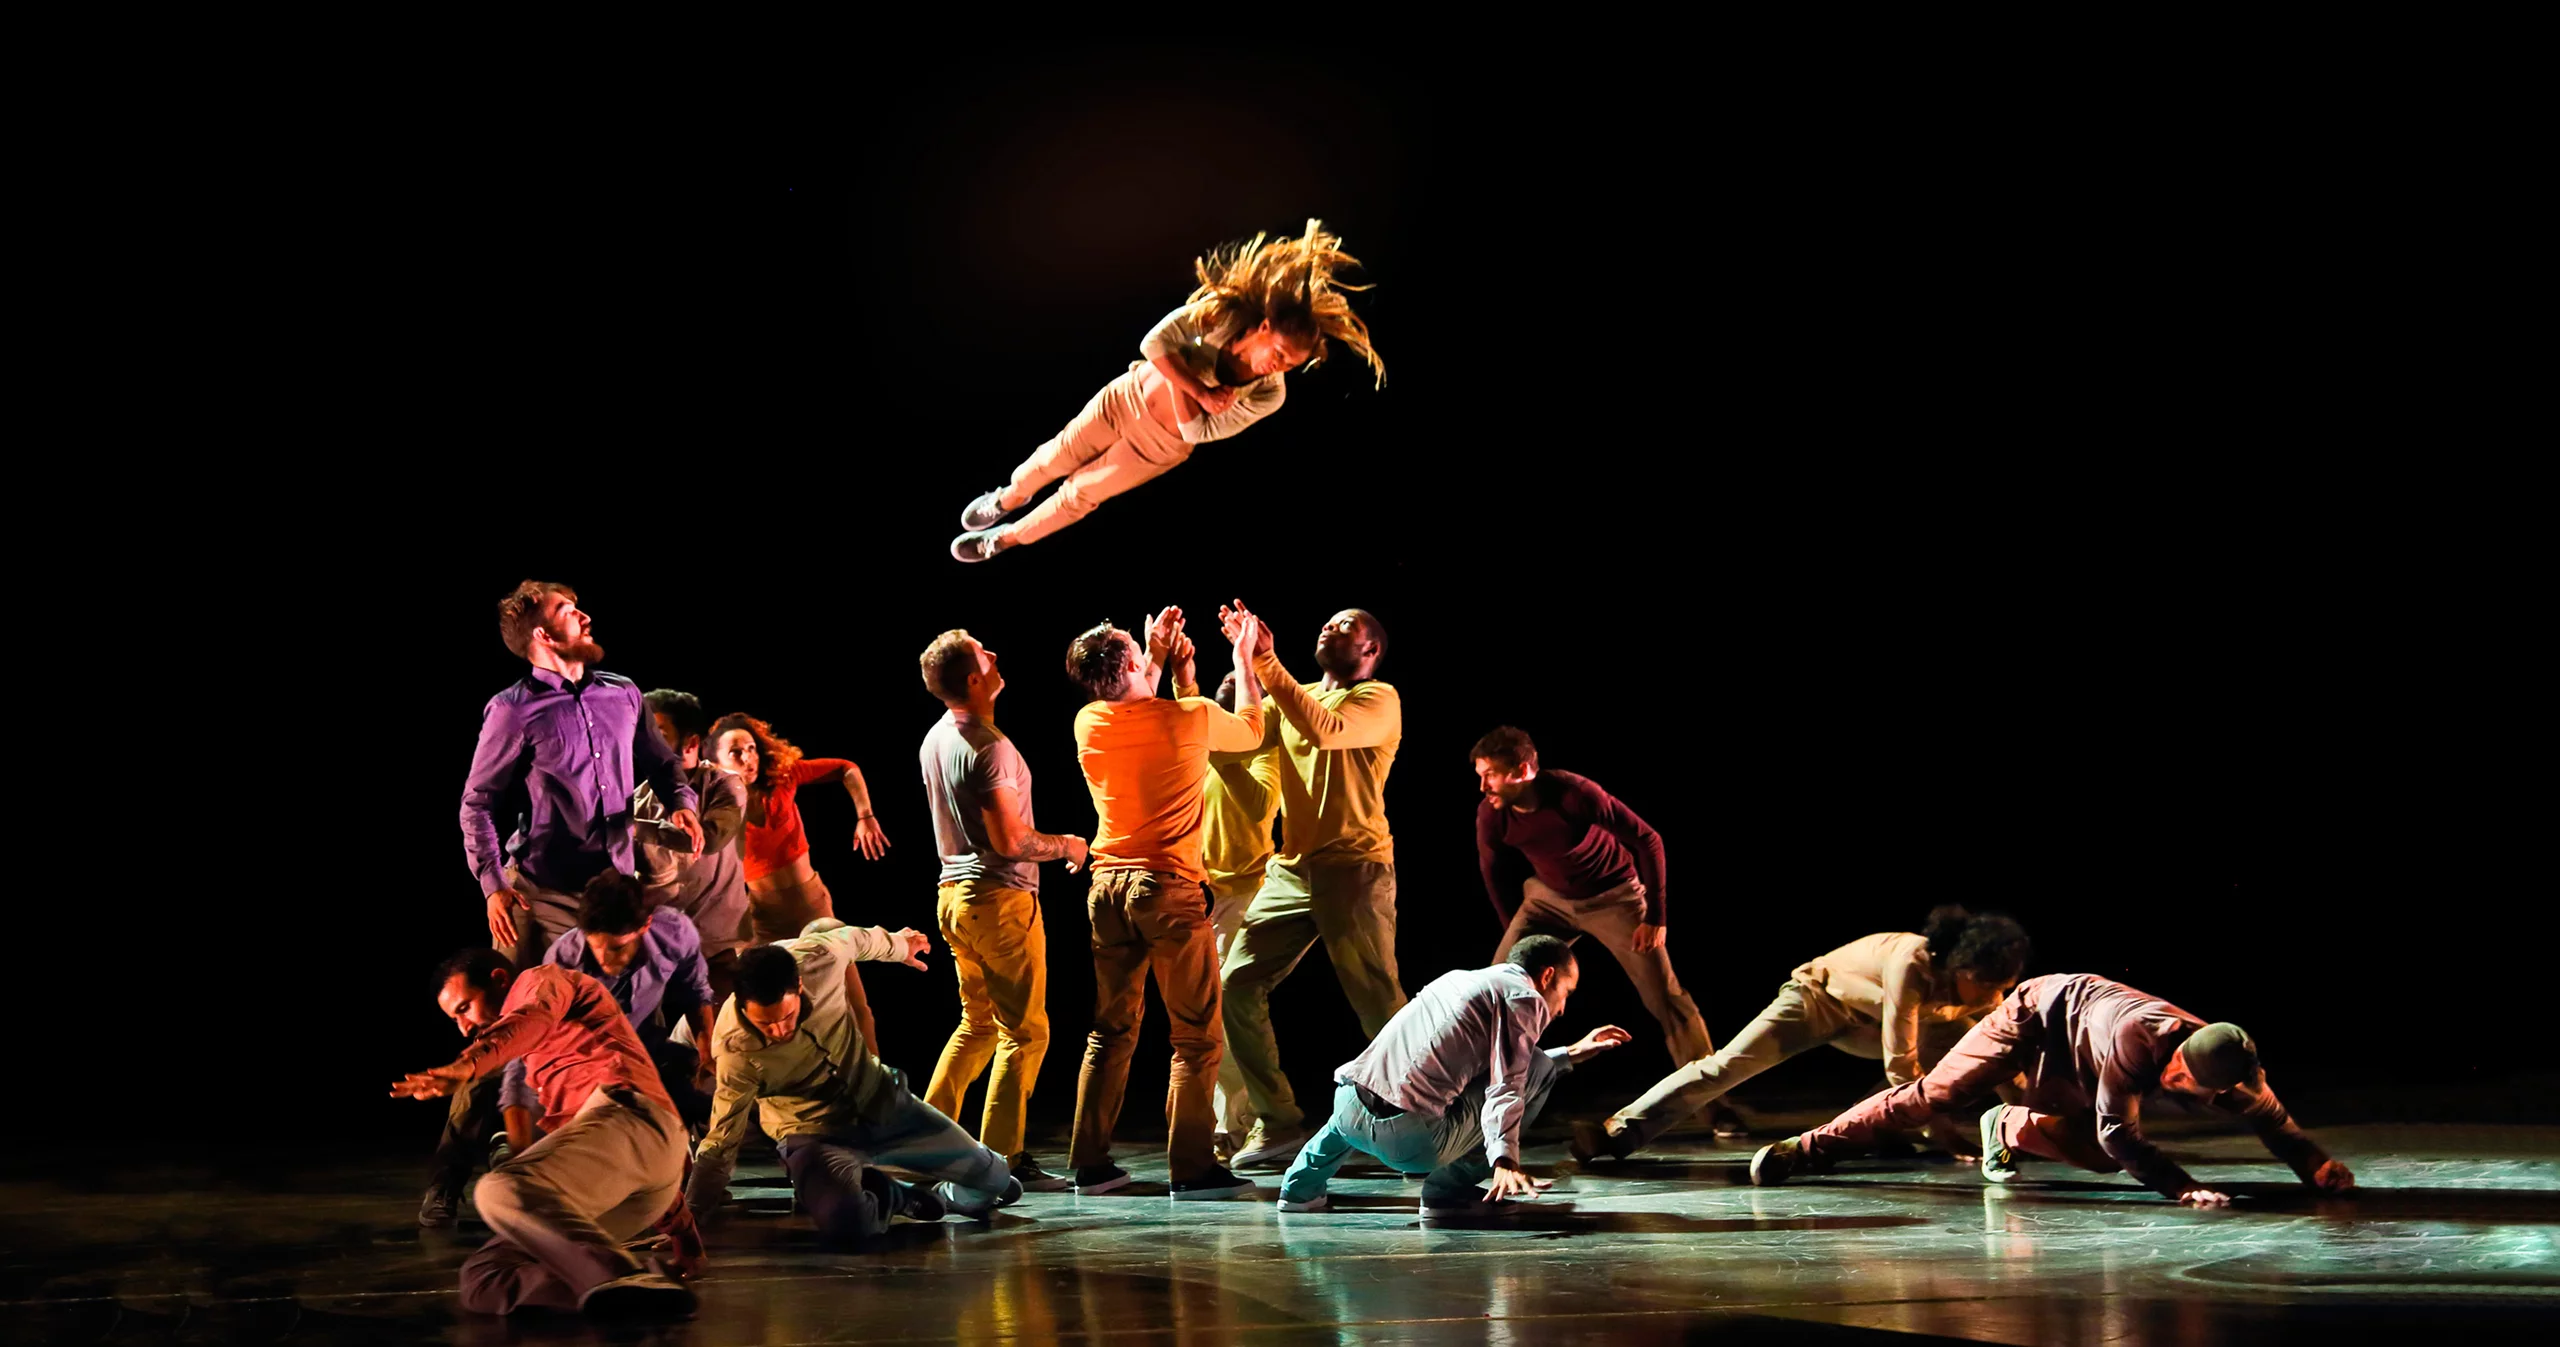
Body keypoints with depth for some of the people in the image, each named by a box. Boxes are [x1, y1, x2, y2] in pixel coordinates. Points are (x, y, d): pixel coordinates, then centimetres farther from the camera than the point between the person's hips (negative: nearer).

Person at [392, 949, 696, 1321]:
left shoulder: (541, 981, 18)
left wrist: (467, 1065, -28)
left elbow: (531, 1019, -8)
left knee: (501, 1192, -34)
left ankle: (630, 1280, -51)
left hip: (624, 1114, -9)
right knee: (482, 1280, -3)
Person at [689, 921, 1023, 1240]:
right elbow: (720, 1145, -24)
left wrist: (898, 944, 20)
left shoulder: (821, 957, -27)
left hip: (879, 1101, 4)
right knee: (845, 1221, -33)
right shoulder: (735, 1048, -33)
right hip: (813, 1132, -4)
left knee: (993, 1179, 8)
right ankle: (898, 1198, 4)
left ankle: (943, 1198, 46)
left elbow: (855, 937, -1)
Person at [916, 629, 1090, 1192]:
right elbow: (1009, 840, -22)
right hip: (1000, 897, -9)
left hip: (955, 891, 9)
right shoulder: (988, 747, -19)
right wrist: (1065, 845, -4)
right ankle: (1002, 1159, -4)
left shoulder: (936, 739, 10)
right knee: (1024, 1030, -3)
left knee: (978, 1024, 20)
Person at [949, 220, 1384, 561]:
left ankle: (1008, 537, 41)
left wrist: (1178, 383, -31)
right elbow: (1155, 344, -26)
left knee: (1080, 494, 14)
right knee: (1054, 460, 17)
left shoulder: (1267, 396, -27)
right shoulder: (1225, 313, -30)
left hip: (1163, 446, 0)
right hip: (1128, 399, 0)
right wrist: (1200, 392, -31)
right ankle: (1008, 498, 51)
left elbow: (1197, 432, -23)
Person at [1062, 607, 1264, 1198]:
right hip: (1169, 886, -5)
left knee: (1110, 1031, 13)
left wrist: (1157, 653, 37)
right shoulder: (1193, 718, -8)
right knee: (1197, 1036, -1)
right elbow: (1251, 730, 15)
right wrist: (1243, 657, 25)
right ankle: (1191, 1167, -6)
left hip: (1107, 888, 6)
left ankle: (1090, 1163, 14)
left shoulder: (1090, 724, 5)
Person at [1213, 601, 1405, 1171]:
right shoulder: (1292, 698, 17)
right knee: (1237, 985, 0)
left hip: (1354, 868, -7)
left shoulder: (1380, 699, -3)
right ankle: (1278, 1124, 8)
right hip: (1291, 869, 7)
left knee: (1379, 1003, -7)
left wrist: (1266, 663, -24)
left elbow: (1325, 730, -23)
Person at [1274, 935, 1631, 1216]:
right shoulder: (1525, 998, 3)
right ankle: (1451, 1185, 5)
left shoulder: (1461, 980, 28)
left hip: (1347, 1109, 8)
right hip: (1413, 1139, -8)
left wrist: (1570, 1054, 45)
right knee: (1539, 1070, 7)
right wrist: (1505, 1160, -22)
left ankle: (1301, 1187, 32)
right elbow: (1506, 1085, -12)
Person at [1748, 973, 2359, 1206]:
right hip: (2038, 1013, -6)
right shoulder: (2136, 1041, -43)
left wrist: (2319, 1166, -26)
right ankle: (1808, 1147, -2)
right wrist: (2183, 1188, -48)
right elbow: (2119, 1132, -41)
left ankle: (2010, 1128, 16)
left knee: (2102, 1158, -6)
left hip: (2073, 1063, 6)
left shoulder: (2225, 1063, -24)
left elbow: (2270, 1117, -12)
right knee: (1934, 1095, -9)